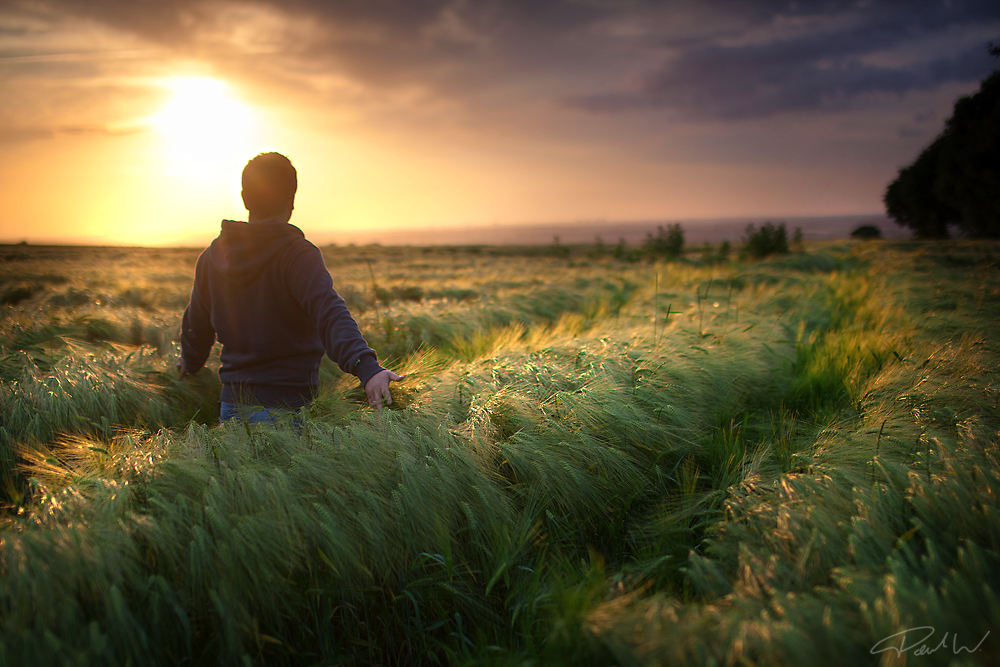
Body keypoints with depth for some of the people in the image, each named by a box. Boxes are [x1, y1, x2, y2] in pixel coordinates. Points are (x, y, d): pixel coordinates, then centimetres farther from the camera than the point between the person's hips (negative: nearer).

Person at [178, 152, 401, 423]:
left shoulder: (213, 256, 7)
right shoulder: (296, 254, -14)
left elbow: (197, 325, 21)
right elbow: (330, 314, -32)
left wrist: (190, 362, 41)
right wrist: (366, 366, -42)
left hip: (232, 402, 6)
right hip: (286, 404, -6)